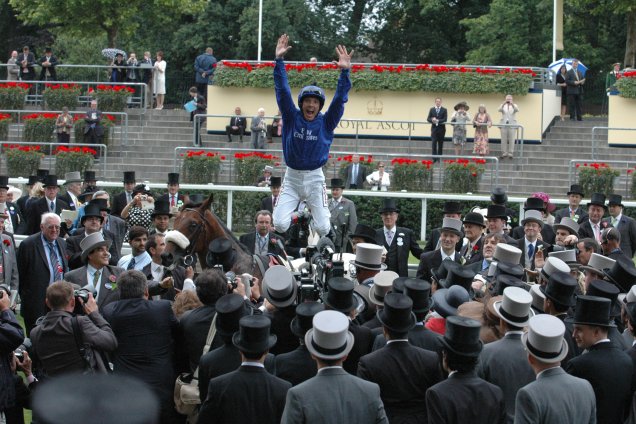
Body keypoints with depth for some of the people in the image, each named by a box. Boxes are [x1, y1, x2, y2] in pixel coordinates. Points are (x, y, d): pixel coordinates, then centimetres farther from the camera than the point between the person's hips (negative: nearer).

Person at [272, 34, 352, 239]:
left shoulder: (326, 122, -1)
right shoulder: (292, 118, -2)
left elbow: (340, 98, -11)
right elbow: (282, 91, -8)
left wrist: (345, 72, -24)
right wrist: (279, 60, -19)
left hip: (315, 178, 0)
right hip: (292, 177, 0)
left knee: (323, 229, -6)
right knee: (280, 225, -13)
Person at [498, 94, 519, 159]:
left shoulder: (514, 106, 8)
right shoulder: (503, 106, 10)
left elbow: (517, 110, -14)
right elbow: (499, 109, -11)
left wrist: (512, 104, -27)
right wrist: (504, 103, -25)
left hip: (512, 125, -1)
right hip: (504, 125, 1)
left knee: (511, 140, -5)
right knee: (504, 140, -1)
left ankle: (510, 153, -2)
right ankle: (504, 153, 3)